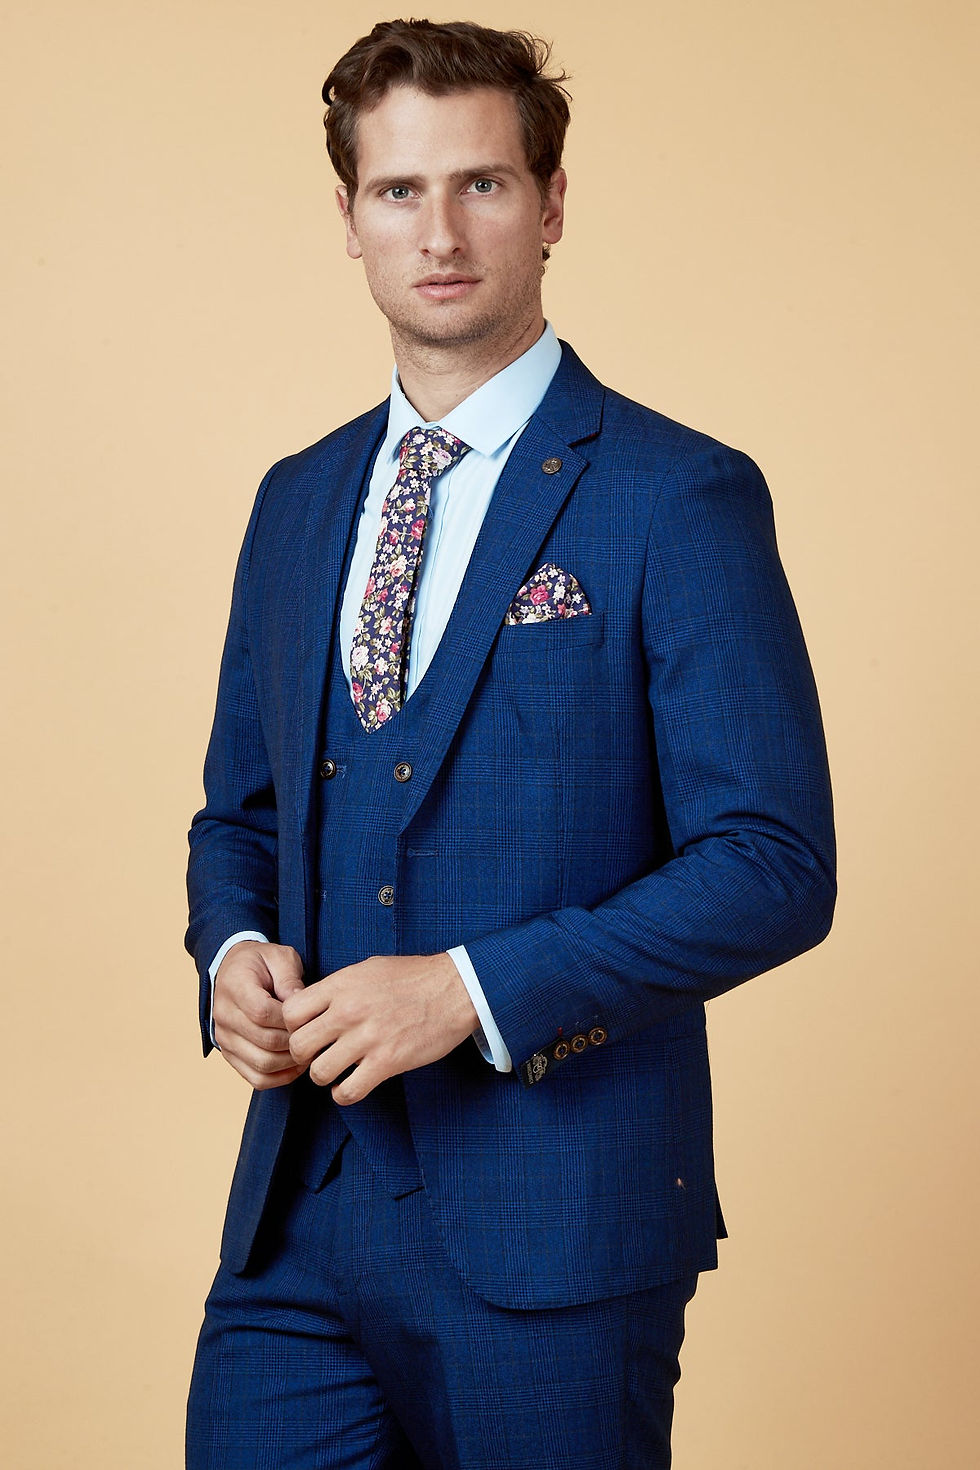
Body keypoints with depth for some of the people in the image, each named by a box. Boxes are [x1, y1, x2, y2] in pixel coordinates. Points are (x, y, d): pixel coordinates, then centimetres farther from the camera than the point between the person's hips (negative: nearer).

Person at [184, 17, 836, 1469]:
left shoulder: (681, 498, -7)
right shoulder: (297, 502, 13)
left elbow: (775, 866, -12)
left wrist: (473, 988, -18)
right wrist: (235, 949, -2)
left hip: (552, 1233, -5)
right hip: (300, 1210, 5)